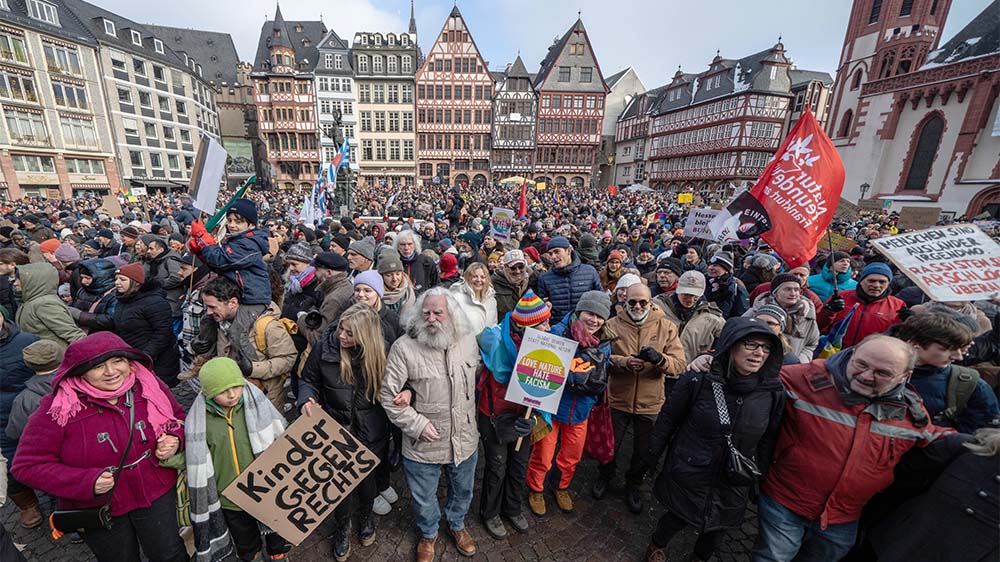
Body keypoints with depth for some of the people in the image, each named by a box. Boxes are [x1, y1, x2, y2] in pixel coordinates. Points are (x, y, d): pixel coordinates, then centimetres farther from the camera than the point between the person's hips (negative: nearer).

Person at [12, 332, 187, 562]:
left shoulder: (149, 386, -14)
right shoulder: (57, 408, -20)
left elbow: (178, 417, 3)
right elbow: (27, 465, -13)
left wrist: (175, 440, -18)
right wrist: (87, 482, -25)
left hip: (157, 494, 1)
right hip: (98, 507, -1)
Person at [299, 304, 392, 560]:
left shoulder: (383, 350, -19)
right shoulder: (325, 347, -17)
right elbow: (309, 380, 0)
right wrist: (306, 400, -19)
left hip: (370, 432, 0)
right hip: (335, 429, 1)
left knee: (365, 478, 20)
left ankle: (366, 515, 56)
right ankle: (342, 527, 50)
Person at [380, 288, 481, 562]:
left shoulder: (468, 340, -8)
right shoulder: (404, 347, -20)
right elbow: (388, 395, -13)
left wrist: (472, 416, 9)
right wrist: (417, 424, -16)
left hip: (464, 439, 3)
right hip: (423, 444, -3)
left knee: (463, 491, 27)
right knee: (424, 498, 21)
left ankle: (457, 525, 59)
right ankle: (428, 534, 54)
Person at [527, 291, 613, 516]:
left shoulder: (604, 344, -6)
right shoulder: (558, 333, -22)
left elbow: (600, 384, 2)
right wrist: (576, 376, -32)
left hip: (581, 410, 5)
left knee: (572, 457, 24)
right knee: (543, 455, 15)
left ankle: (562, 488, 53)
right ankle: (535, 489, 44)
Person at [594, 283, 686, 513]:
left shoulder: (666, 327, -7)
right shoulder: (613, 325, -9)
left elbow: (680, 364, -13)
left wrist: (660, 359, -32)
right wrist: (624, 362, -31)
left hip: (650, 403, 1)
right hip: (617, 399, -1)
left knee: (644, 451, 20)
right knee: (611, 445, 18)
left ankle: (633, 485, 49)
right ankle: (606, 477, 49)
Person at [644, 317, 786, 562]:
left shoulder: (773, 392, -11)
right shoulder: (698, 379, -21)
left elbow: (767, 441, 2)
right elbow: (667, 419, -9)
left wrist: (759, 479, 8)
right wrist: (652, 457, -2)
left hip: (733, 487, 3)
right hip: (688, 476, -3)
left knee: (719, 526, 22)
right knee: (678, 517, 16)